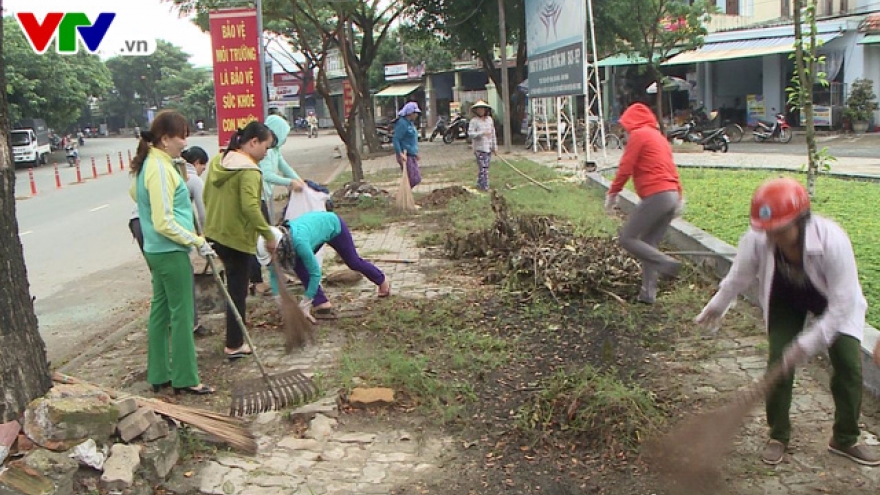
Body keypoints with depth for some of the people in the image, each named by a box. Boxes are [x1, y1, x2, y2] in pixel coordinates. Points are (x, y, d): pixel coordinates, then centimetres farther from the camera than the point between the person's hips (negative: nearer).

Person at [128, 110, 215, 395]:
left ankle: (159, 375, 24)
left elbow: (134, 193, 29)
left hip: (156, 251, 10)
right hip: (171, 253, -10)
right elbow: (164, 224, -23)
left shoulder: (148, 164, 9)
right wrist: (197, 242, -18)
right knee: (182, 314, -1)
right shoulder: (161, 170, -21)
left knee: (160, 310, 14)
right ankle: (185, 379, 7)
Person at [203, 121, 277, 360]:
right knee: (237, 290, 1)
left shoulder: (219, 162, 8)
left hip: (215, 233, 8)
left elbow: (207, 196, 15)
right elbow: (250, 207, -29)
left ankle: (238, 318, 41)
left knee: (235, 285, 26)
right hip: (237, 238, -8)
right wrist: (268, 234, -24)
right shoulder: (249, 170, -19)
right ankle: (234, 346, 8)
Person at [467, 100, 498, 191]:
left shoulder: (490, 119, 10)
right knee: (483, 167, -9)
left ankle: (480, 184, 19)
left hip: (488, 148, 6)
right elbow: (470, 133, -16)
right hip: (479, 148, -6)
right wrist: (482, 133, -26)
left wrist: (495, 147, 14)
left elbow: (493, 134, 14)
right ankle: (485, 186, -4)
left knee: (485, 167, 9)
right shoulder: (474, 121, -7)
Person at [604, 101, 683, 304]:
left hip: (655, 196, -9)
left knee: (627, 238, -4)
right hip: (671, 195, 9)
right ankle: (648, 292, 9)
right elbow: (671, 167, 22)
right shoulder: (659, 136, 23)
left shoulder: (638, 135, -2)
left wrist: (613, 193, 2)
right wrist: (679, 196, 24)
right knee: (648, 244, 12)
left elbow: (626, 167, -7)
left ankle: (667, 263, -16)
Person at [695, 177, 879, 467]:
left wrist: (809, 342, -35)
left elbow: (842, 304, -33)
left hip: (834, 304, -1)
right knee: (779, 364, -7)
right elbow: (739, 277, -11)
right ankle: (778, 436, 12)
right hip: (784, 300, 1)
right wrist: (716, 307, 4)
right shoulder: (756, 240, -34)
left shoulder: (833, 241, -40)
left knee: (849, 363, -7)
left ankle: (845, 439, 13)